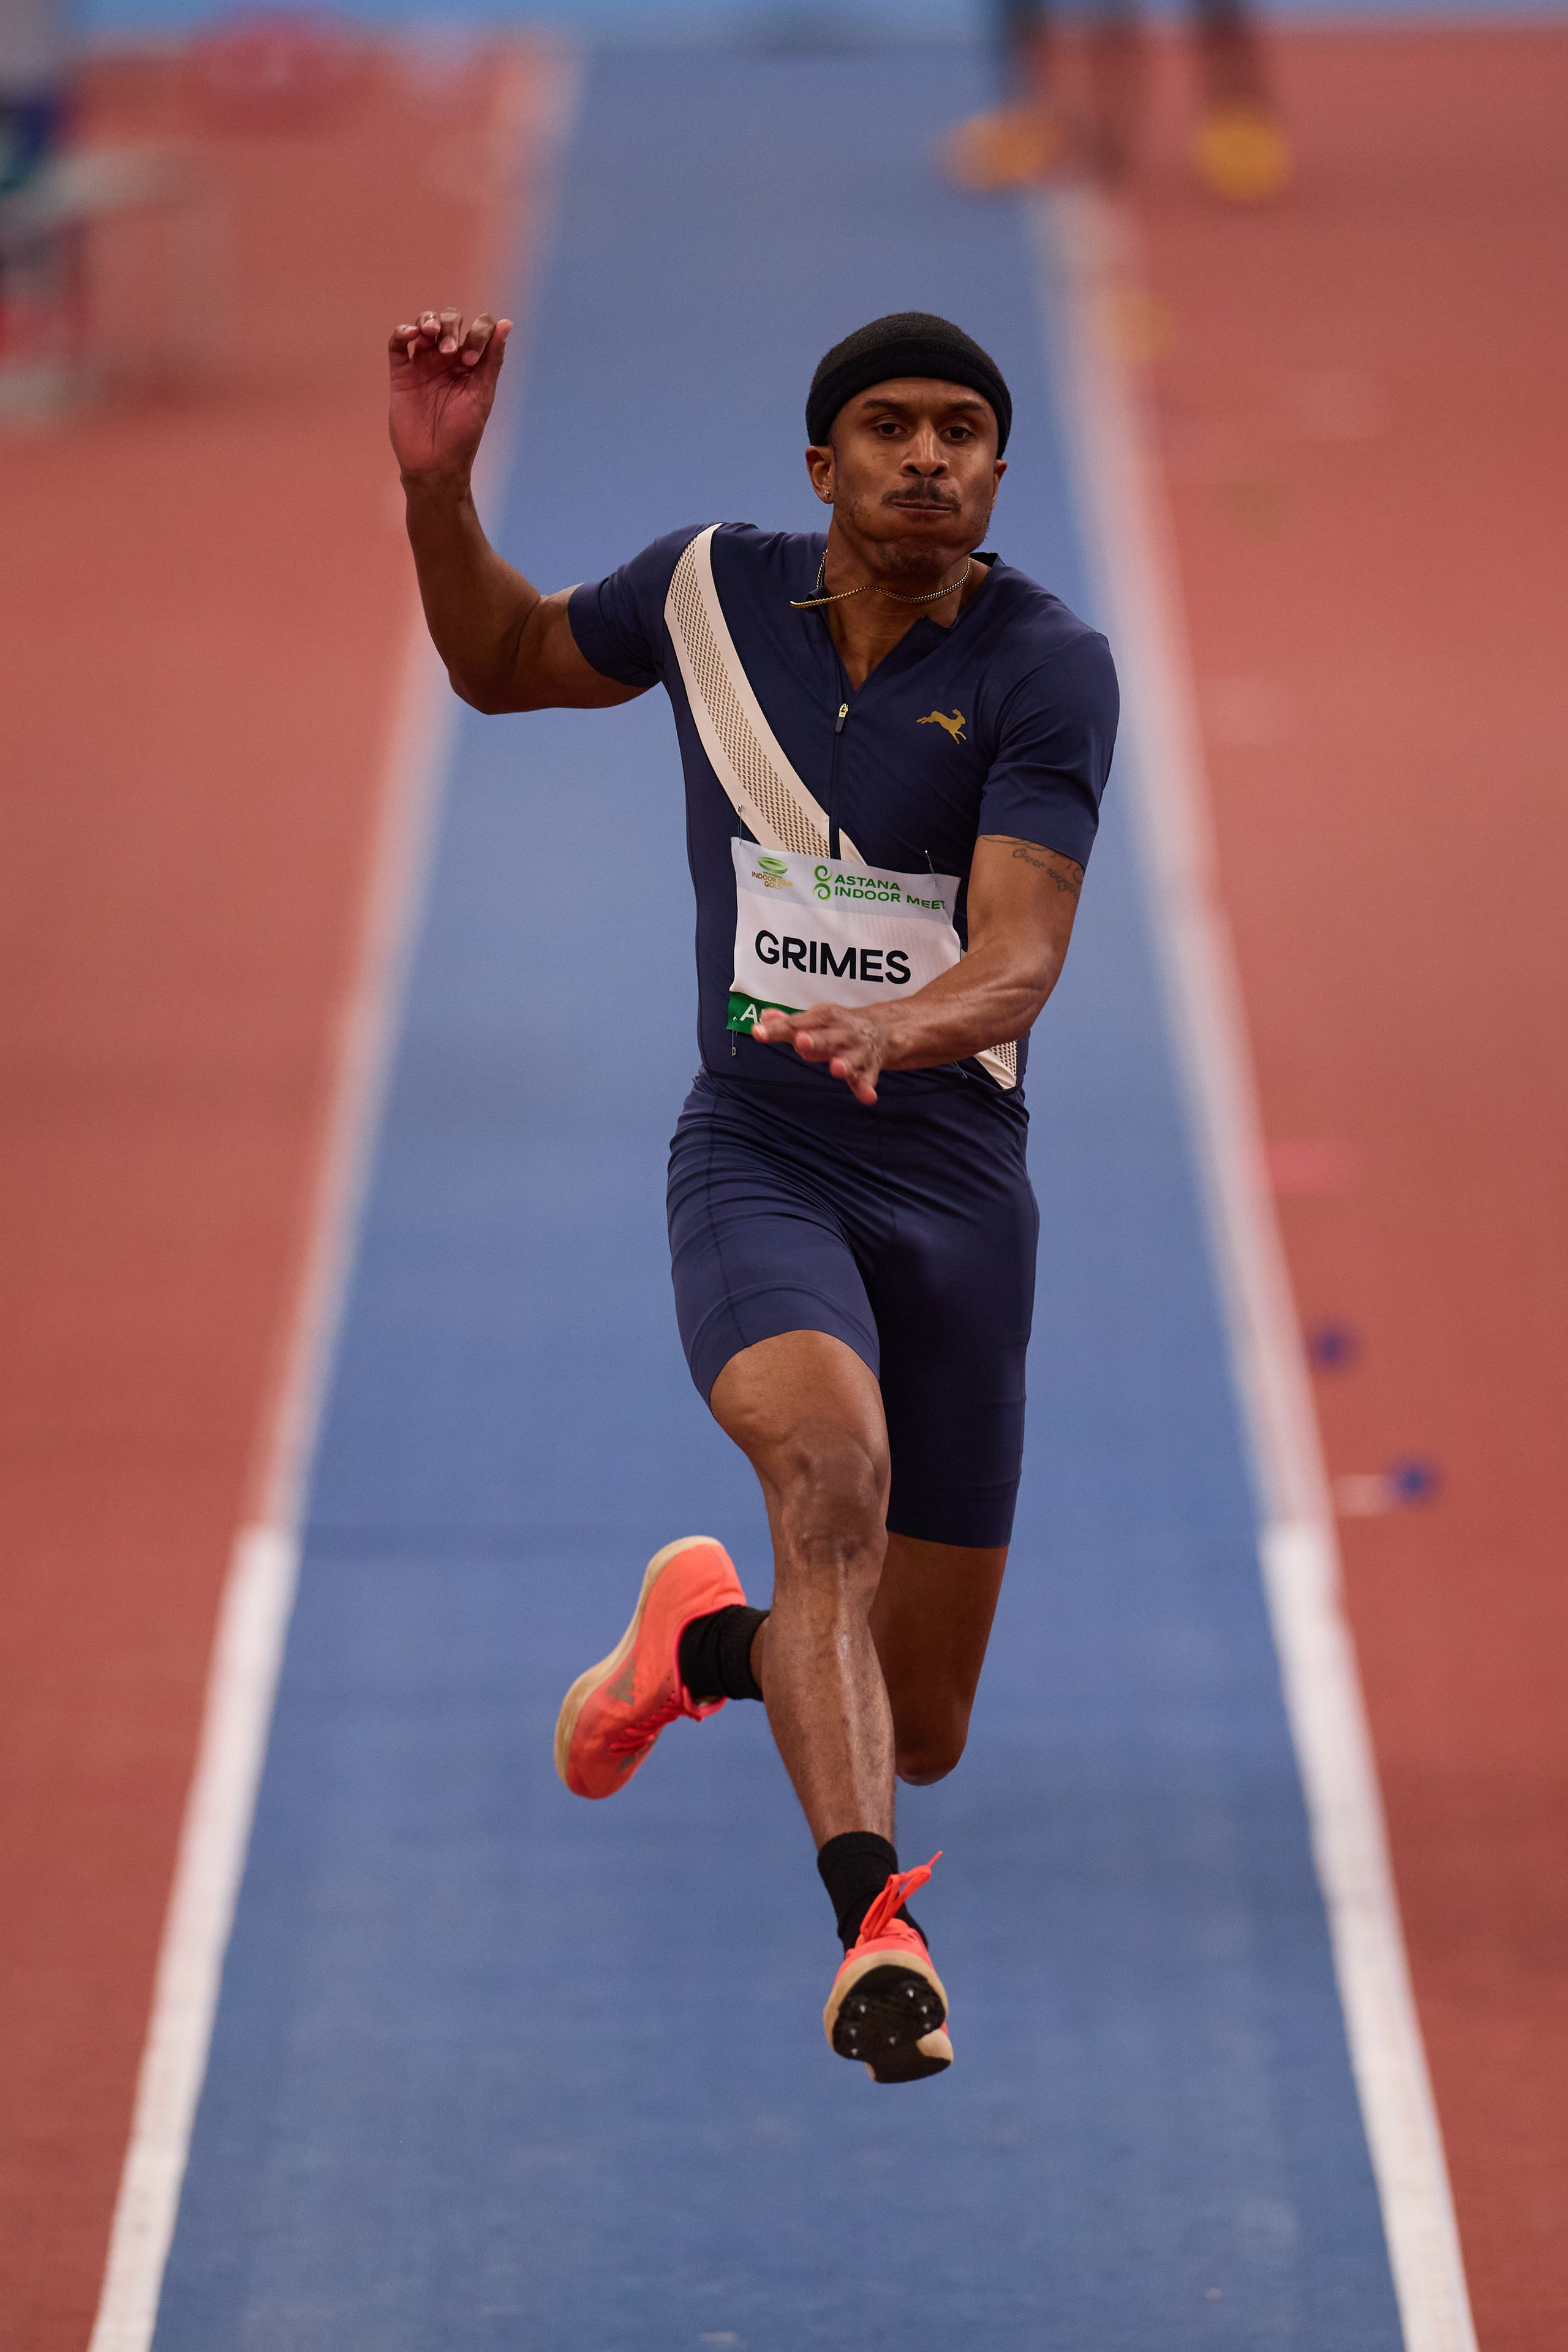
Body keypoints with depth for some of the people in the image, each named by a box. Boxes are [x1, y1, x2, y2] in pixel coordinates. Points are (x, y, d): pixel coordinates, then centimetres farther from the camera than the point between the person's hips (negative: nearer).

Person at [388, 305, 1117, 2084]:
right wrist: (436, 485, 3)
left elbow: (1018, 964, -21)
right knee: (832, 1469, -35)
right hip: (754, 1160, 0)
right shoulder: (717, 592, 0)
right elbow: (502, 661, 20)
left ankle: (704, 1635, 41)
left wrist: (891, 1029, -43)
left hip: (958, 1193, 0)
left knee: (919, 1733, 8)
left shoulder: (1045, 667, -10)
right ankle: (873, 1927, -40)